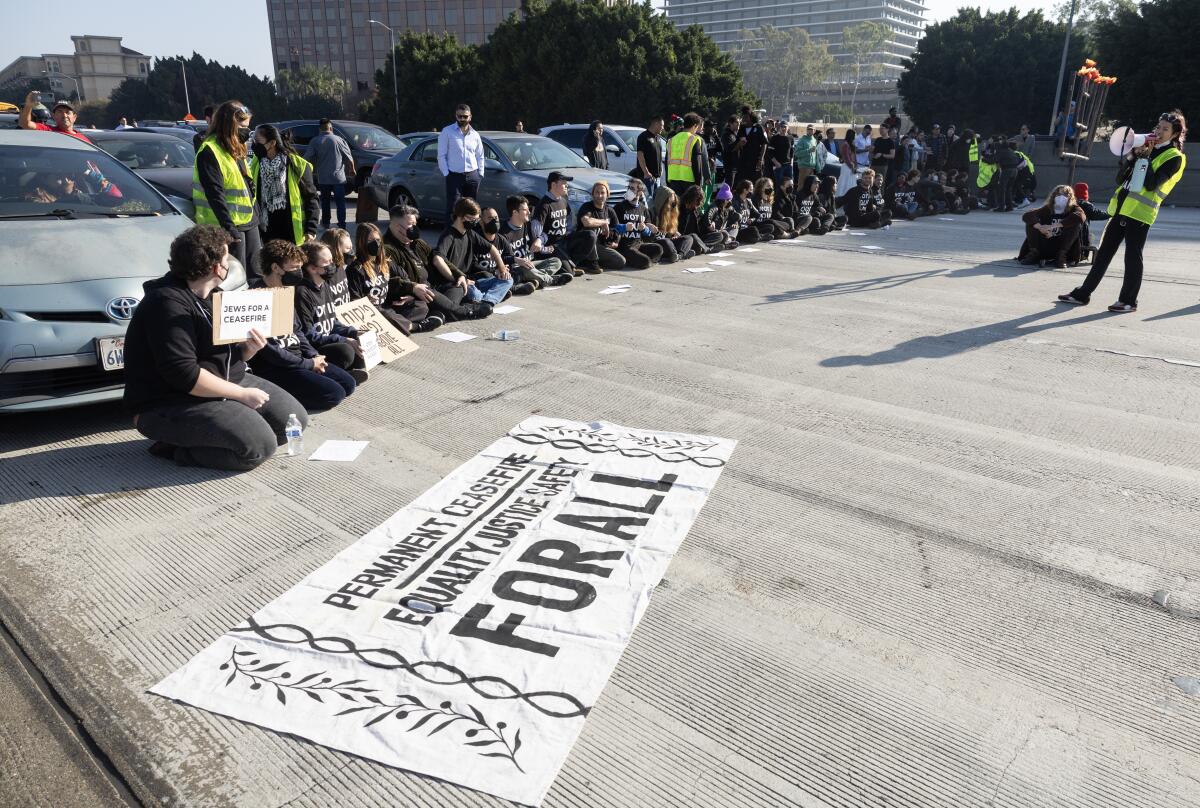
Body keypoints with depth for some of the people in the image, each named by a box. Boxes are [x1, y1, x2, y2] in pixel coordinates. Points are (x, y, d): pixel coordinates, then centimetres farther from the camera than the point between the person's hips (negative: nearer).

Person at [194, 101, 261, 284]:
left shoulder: (236, 149, 16)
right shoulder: (209, 152, -14)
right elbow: (215, 195, -20)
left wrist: (255, 216, 20)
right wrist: (230, 229, -24)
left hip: (248, 222, 9)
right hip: (230, 226, -9)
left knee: (255, 275, 12)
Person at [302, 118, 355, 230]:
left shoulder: (314, 141, -1)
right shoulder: (339, 139, -2)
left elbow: (306, 158, -2)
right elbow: (349, 158, 1)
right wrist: (352, 170, 16)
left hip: (323, 178, 1)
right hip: (339, 177, -1)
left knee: (325, 200, 17)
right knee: (340, 202, 1)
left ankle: (325, 223, 25)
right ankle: (342, 225, -5)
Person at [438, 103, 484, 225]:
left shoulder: (475, 135, 11)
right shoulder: (447, 132, 0)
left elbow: (480, 156, 16)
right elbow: (441, 155, -2)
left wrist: (480, 174, 7)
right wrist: (446, 173, -9)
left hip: (473, 176, 4)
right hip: (454, 175, -4)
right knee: (453, 208, -8)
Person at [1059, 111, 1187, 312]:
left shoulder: (1174, 157, -1)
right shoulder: (1147, 148, 20)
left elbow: (1151, 185, -15)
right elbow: (1120, 178, 12)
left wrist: (1145, 156, -11)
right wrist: (1134, 154, 1)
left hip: (1140, 212, -7)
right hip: (1121, 208, 7)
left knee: (1132, 256, -3)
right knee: (1103, 252, 8)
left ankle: (1128, 301, 6)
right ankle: (1083, 294, 13)